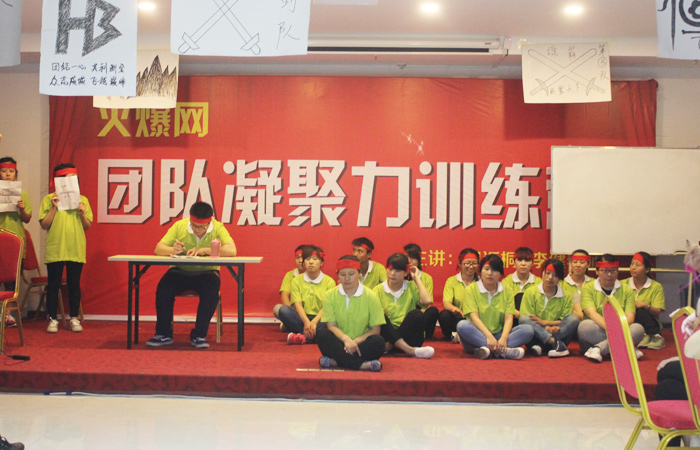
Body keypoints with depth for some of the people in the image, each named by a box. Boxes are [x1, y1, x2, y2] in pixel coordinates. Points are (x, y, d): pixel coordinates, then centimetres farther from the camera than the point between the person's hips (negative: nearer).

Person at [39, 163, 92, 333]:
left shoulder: (82, 200, 9)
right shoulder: (49, 199, 3)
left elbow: (87, 226, 8)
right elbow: (44, 225, -3)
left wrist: (82, 213, -9)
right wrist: (54, 208, -12)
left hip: (76, 249, 2)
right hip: (55, 249, -1)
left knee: (74, 284, 6)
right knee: (54, 284, 3)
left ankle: (74, 319, 15)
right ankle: (52, 319, 11)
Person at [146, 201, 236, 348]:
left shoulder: (218, 228, -9)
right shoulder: (179, 226, -5)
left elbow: (232, 250, -24)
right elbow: (158, 249, -7)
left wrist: (204, 250, -32)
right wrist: (173, 250, -30)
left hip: (206, 272, -1)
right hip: (180, 271, 1)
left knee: (211, 291, -32)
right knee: (163, 288, -26)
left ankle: (199, 335, -16)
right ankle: (163, 334, -9)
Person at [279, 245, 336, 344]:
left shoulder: (329, 281, 5)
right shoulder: (297, 280, 9)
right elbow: (297, 304, -4)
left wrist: (314, 322, -24)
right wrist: (306, 322, -24)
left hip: (320, 319, -1)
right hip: (302, 319, 1)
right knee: (283, 310, -27)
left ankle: (303, 337, -34)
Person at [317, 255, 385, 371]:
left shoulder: (370, 296, 0)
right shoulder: (330, 295, 3)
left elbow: (375, 330, -2)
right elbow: (331, 325, -5)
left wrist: (355, 341, -19)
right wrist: (346, 339, -25)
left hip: (361, 344, 0)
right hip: (339, 343, 0)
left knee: (378, 341, -30)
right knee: (322, 334, -29)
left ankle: (335, 361, -29)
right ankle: (361, 364, -33)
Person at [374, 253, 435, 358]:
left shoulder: (412, 287, 8)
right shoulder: (378, 289, 6)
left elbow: (427, 300, -12)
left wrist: (417, 278, -2)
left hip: (407, 335, 0)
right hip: (388, 334, 0)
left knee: (416, 314, -27)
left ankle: (389, 346, -31)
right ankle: (409, 350, -40)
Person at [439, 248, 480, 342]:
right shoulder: (452, 281, 8)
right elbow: (446, 303, -7)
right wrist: (454, 309, -32)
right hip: (457, 319, -1)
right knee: (444, 315, -33)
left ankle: (457, 337, -26)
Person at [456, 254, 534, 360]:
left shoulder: (506, 291, 9)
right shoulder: (471, 289, 2)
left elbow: (508, 318, -3)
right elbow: (474, 317, -10)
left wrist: (503, 338, -23)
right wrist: (489, 336, -27)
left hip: (499, 334, 3)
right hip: (478, 335, -2)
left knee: (528, 329, -19)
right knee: (462, 325, -33)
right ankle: (504, 351, -39)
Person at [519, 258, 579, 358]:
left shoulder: (566, 297, 9)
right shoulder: (530, 293, 5)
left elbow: (567, 322, -2)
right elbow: (525, 318, -6)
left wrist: (545, 322, -17)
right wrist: (547, 329, -21)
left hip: (560, 334, 1)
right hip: (537, 334, -1)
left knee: (574, 318, -23)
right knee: (524, 319, -26)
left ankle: (539, 346, -33)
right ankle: (555, 343, -38)